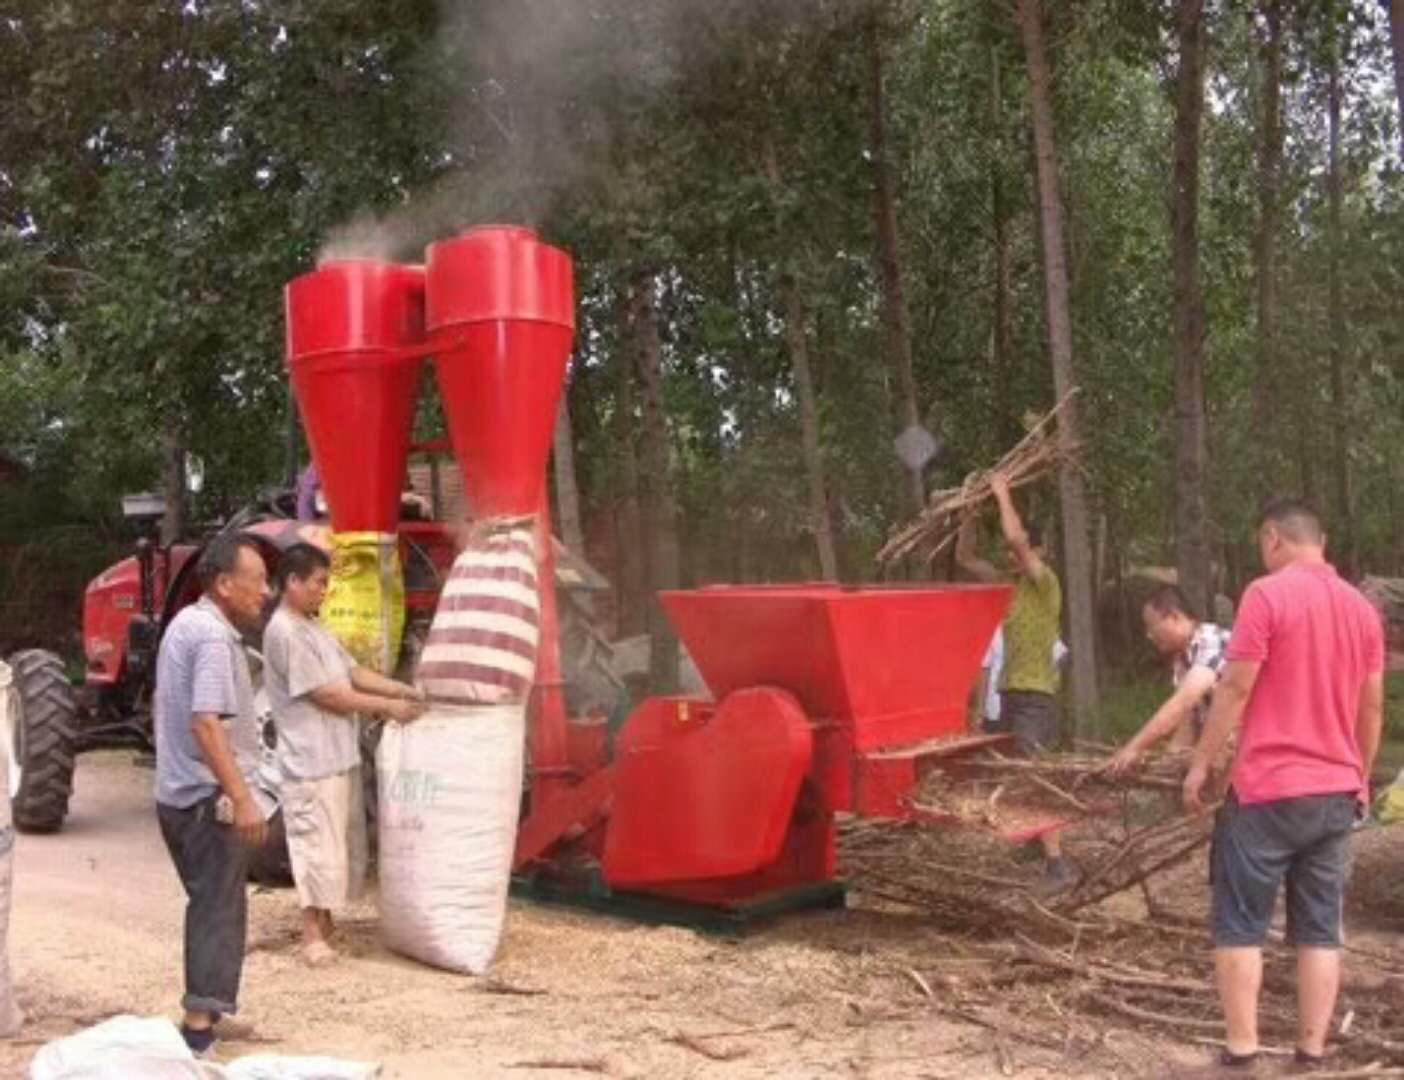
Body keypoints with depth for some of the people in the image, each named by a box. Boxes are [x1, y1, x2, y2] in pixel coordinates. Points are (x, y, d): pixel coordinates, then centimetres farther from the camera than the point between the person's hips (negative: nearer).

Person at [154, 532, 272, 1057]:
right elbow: (206, 723, -29)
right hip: (208, 795, -10)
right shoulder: (214, 637, -20)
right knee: (220, 909, -4)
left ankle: (202, 1006, 29)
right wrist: (242, 798, -31)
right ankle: (201, 1021, -5)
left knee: (205, 902, 19)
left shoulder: (184, 623, 11)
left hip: (175, 790, 10)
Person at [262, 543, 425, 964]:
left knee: (342, 845, 15)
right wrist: (388, 707, -13)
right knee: (317, 847, -3)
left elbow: (354, 672, 15)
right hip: (311, 761, -10)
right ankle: (312, 935, 5)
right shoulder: (284, 633, -17)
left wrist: (405, 690, 3)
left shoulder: (313, 627, 14)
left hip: (339, 756, 10)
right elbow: (328, 695, -19)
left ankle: (325, 923, 25)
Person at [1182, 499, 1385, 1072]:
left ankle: (1241, 1049, 4)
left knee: (1240, 924, 4)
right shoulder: (1363, 608, 8)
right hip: (1337, 794, 6)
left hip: (1268, 790, -6)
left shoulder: (1267, 594, -11)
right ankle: (1312, 1052, 13)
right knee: (1320, 928, 10)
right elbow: (1372, 707, 13)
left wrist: (1200, 764, -5)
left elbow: (1235, 688, -13)